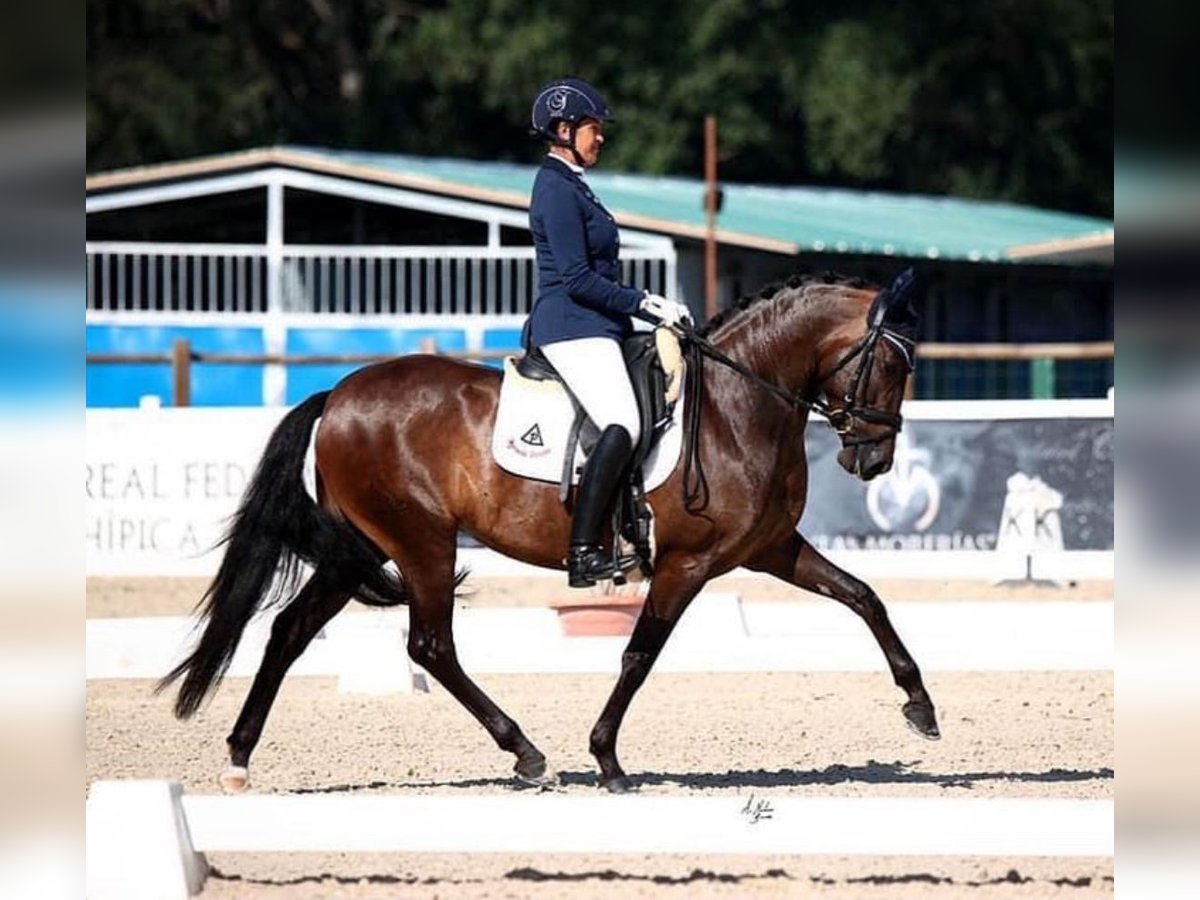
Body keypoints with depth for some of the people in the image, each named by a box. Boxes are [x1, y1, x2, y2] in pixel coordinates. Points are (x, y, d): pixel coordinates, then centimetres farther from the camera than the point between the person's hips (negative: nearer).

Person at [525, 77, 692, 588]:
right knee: (622, 425, -26)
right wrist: (647, 304, -15)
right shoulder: (557, 190, -12)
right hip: (573, 328, -11)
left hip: (590, 328, 11)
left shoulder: (568, 185, 20)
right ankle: (583, 553, -32)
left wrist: (646, 305, 18)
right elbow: (578, 279, -18)